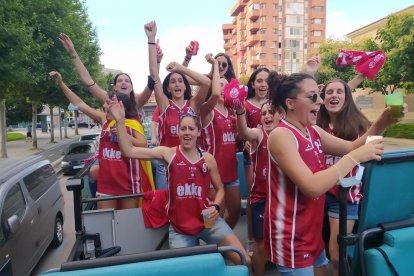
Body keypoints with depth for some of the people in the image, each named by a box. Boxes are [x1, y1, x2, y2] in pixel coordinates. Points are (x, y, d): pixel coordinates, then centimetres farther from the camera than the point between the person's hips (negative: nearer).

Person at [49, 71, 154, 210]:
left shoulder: (133, 124, -5)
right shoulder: (105, 119, 7)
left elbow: (143, 145, -14)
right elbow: (80, 104, 11)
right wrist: (61, 83, 10)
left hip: (127, 181, -4)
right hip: (106, 181, 4)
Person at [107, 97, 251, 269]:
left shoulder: (208, 158, 0)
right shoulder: (168, 153, -6)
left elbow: (219, 189, 11)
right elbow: (128, 151, -12)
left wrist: (215, 207, -8)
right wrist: (120, 120, -19)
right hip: (179, 227, -1)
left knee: (245, 260, -1)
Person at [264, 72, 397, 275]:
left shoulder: (313, 131, 5)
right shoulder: (281, 135, -22)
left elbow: (351, 148, 7)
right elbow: (312, 187, -31)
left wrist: (381, 123, -7)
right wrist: (355, 157, -25)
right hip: (291, 239, -8)